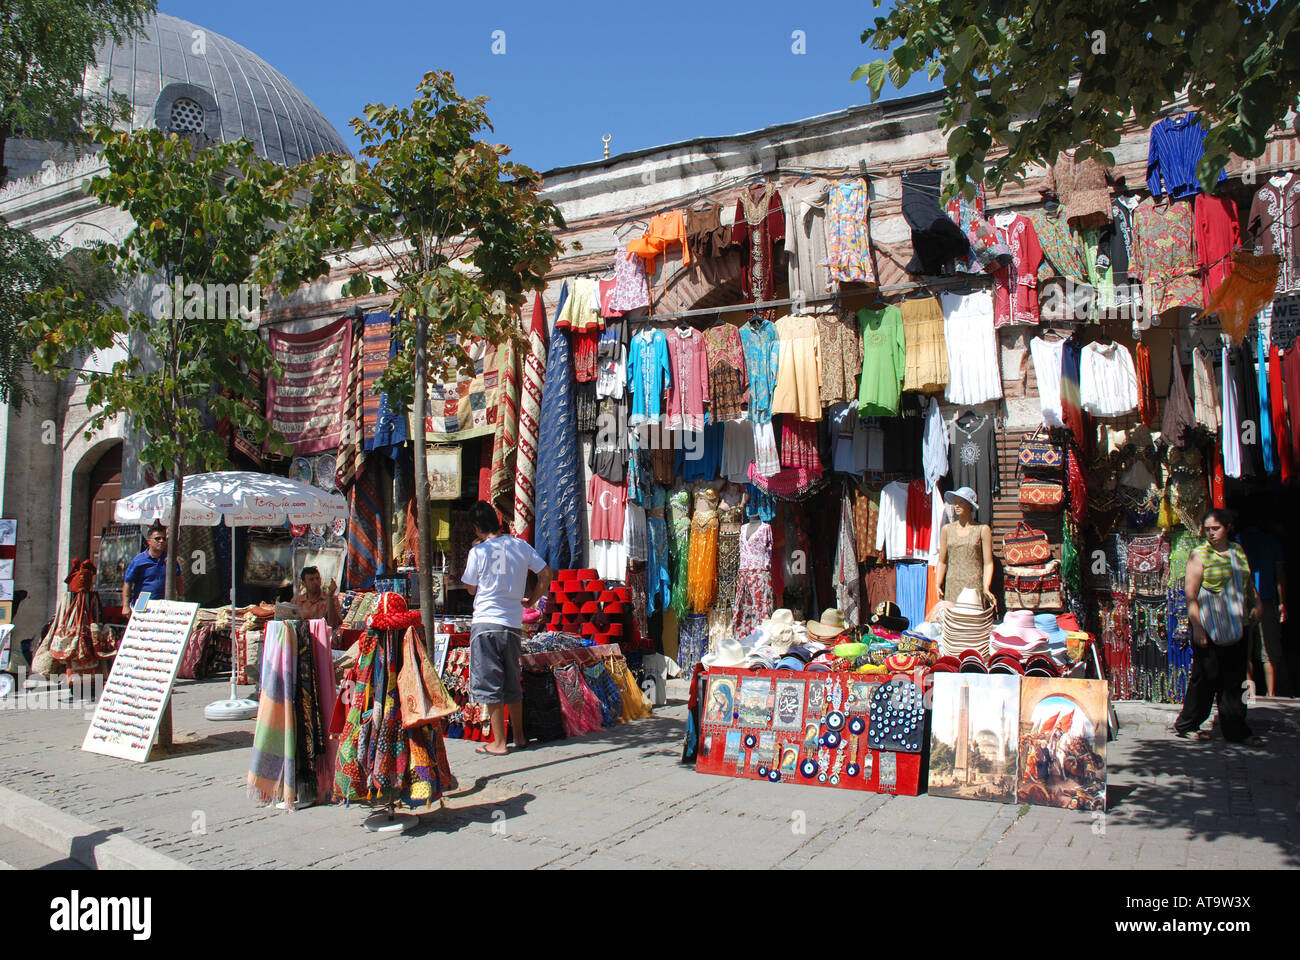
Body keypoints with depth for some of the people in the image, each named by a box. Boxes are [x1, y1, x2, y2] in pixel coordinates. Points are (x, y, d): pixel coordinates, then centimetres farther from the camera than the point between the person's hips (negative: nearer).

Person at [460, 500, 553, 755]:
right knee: (512, 684, 17)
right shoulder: (521, 545, 6)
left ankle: (499, 742, 3)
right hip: (514, 624, 5)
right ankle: (519, 736, 25)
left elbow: (471, 588, 6)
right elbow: (545, 574, 7)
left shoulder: (479, 552, -6)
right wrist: (531, 599, 17)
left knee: (490, 685, 1)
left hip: (486, 622, -5)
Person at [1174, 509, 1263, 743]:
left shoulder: (1238, 551, 12)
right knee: (1206, 677, -1)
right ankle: (1186, 724, 13)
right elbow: (1191, 595, -10)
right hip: (1209, 628, -5)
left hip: (1236, 626, 5)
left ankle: (1235, 730, 17)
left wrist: (1255, 603, 9)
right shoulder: (1199, 555, -6)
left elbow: (1248, 582, 26)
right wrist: (1197, 627, -16)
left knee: (1235, 680, 8)